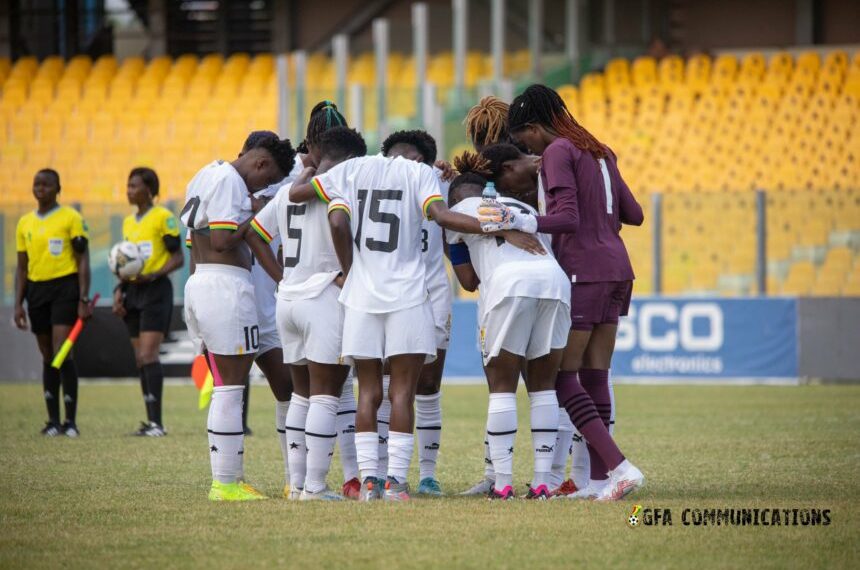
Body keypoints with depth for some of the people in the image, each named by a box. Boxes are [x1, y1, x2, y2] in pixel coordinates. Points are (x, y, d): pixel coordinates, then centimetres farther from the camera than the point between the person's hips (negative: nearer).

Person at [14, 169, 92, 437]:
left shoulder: (71, 218, -2)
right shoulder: (25, 223, 12)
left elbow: (83, 260, -3)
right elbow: (22, 267, 15)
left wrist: (83, 299, -9)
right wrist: (18, 304, 8)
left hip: (65, 287, -5)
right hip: (37, 289, 5)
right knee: (48, 357, 9)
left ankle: (70, 422, -8)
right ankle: (53, 420, 13)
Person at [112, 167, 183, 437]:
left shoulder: (163, 217, -6)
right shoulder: (128, 222, 16)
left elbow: (178, 258, -8)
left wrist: (154, 275, -21)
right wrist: (120, 291, 11)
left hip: (155, 291, -8)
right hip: (134, 293, 8)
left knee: (148, 355, -16)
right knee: (140, 359, 5)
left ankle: (157, 422, -17)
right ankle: (151, 422, 8)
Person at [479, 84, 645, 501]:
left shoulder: (558, 152, -8)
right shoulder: (599, 152, 17)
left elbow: (568, 218, -19)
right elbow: (633, 214, 19)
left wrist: (521, 224, -28)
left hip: (583, 272, -8)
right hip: (616, 268, 8)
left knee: (563, 377, -5)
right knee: (594, 377, 8)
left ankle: (620, 467, -16)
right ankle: (599, 479, 4)